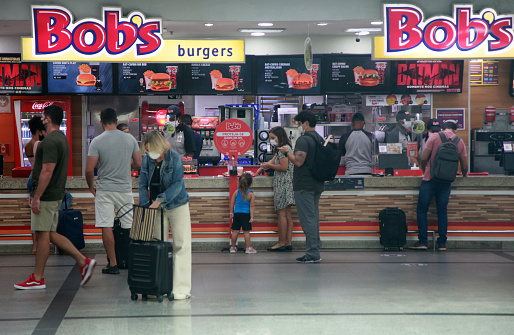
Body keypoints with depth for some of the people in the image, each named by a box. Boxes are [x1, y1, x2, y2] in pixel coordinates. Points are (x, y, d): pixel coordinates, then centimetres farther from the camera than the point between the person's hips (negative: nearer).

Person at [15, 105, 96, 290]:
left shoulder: (50, 141, -17)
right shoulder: (62, 139, 15)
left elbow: (47, 171, -23)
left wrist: (37, 197, -20)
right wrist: (35, 193, 24)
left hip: (46, 197, -10)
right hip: (56, 194, 10)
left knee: (43, 235, -3)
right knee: (50, 234, 13)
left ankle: (37, 279, 5)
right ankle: (83, 261, 9)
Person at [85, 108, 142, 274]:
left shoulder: (97, 141, -9)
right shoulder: (130, 139, 1)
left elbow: (89, 170, -12)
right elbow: (139, 163, 8)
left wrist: (91, 187, 6)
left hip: (104, 190, -3)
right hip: (125, 189, 3)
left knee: (106, 227, 0)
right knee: (130, 226, 11)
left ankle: (113, 264, 0)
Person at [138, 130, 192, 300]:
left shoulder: (174, 158, -12)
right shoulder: (147, 160, 0)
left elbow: (177, 184, -17)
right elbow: (143, 184, 1)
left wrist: (160, 200, -24)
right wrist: (146, 206, -10)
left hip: (177, 205, -4)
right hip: (157, 208, 4)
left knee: (181, 246, -6)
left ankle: (182, 288, -4)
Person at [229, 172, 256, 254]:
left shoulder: (236, 192, 3)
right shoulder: (251, 194, -6)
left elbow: (232, 203, 7)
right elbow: (252, 206, -6)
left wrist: (231, 212, 17)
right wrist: (252, 216, -3)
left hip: (236, 213, 3)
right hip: (246, 214, -3)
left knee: (235, 231, 8)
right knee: (246, 231, 0)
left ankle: (233, 247, 17)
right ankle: (248, 248, 2)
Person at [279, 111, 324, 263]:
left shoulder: (304, 140, -14)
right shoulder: (320, 139, 14)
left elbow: (298, 161, -23)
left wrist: (286, 152, -9)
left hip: (304, 186, -9)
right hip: (317, 185, 9)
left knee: (307, 219, -7)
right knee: (314, 218, 14)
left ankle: (312, 254, -7)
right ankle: (315, 252, 17)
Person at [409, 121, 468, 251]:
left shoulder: (434, 138, -3)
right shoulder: (460, 142, 5)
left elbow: (423, 158, -8)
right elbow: (464, 166, 7)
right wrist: (464, 175, 28)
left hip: (430, 180, -3)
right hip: (446, 182, 3)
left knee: (422, 210, 4)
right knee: (442, 212, 10)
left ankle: (422, 241, 0)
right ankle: (442, 243, 9)